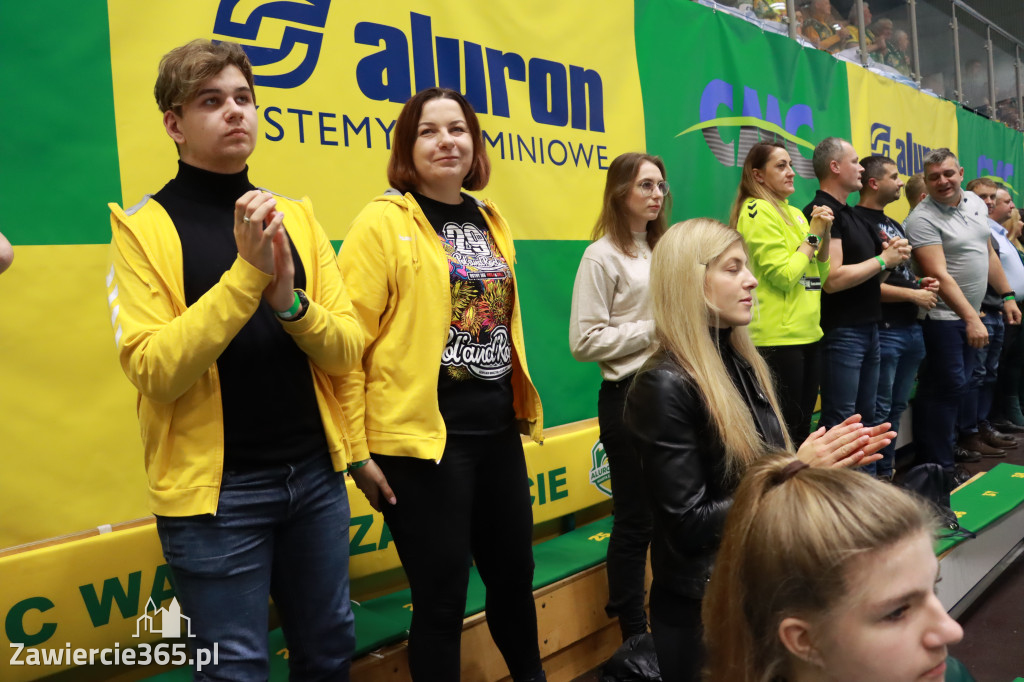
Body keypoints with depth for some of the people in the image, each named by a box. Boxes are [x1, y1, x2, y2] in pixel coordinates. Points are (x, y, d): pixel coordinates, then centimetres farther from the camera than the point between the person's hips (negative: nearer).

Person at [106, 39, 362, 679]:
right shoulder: (143, 225, -6)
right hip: (216, 488, -3)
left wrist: (289, 298, -19)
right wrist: (248, 271, -23)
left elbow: (347, 351, 0)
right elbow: (154, 371, -17)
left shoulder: (297, 216, 5)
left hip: (317, 473, 4)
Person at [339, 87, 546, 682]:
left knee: (514, 573, 20)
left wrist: (523, 408, 18)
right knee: (443, 596, 5)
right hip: (422, 439, -6)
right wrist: (357, 451, -13)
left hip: (498, 432, 6)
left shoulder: (491, 221, 12)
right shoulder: (383, 222, -8)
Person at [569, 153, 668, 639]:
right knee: (635, 517, 3)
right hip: (629, 396, -6)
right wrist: (653, 330, -14)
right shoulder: (603, 256, -7)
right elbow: (584, 342, -14)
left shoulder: (661, 250, 13)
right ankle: (634, 635, 19)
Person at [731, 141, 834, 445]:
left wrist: (825, 233, 2)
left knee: (802, 426, 14)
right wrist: (813, 234, -9)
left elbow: (820, 275, 15)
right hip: (778, 338, -8)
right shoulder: (757, 212, -10)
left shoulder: (795, 212, 15)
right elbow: (784, 276, -17)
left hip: (808, 334, 8)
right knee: (784, 429, -3)